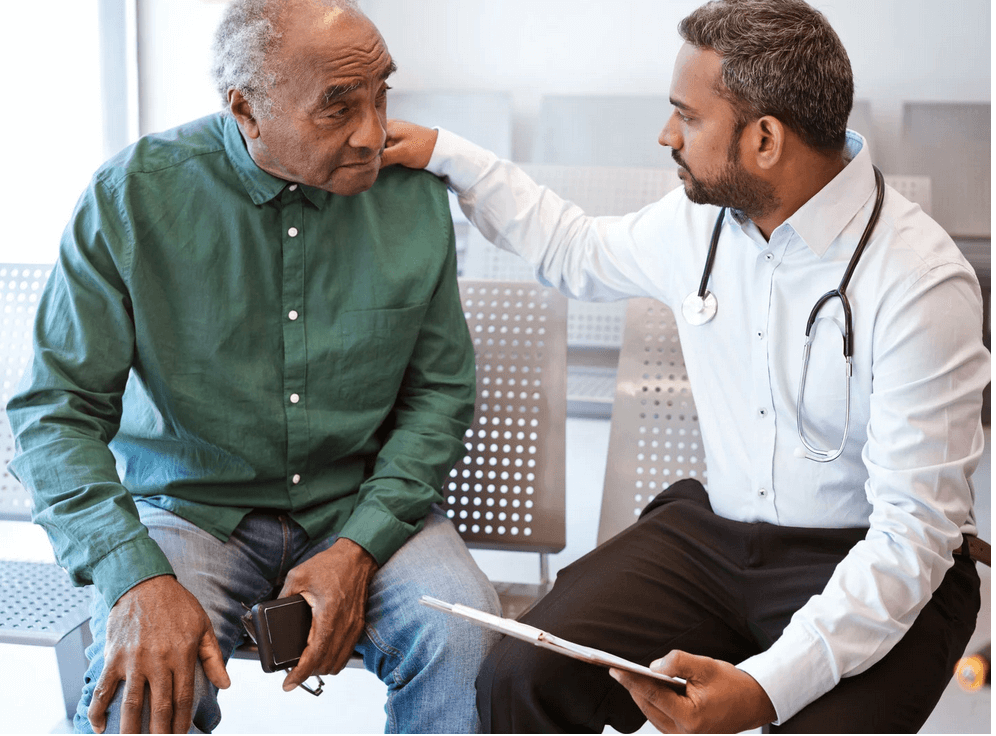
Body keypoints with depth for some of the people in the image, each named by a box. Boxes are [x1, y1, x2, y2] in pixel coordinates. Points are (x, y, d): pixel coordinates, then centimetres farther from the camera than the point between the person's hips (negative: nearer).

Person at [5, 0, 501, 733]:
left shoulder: (415, 196, -4)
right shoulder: (132, 197, -11)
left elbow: (442, 390, 2)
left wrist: (360, 546, -13)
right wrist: (137, 577, -27)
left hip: (364, 503, 2)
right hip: (190, 502, -2)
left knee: (465, 637, -25)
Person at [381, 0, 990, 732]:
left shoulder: (921, 281, -20)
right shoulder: (700, 215, 1)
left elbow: (914, 533, -22)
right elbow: (580, 252, 24)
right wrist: (447, 155, 20)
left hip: (872, 566, -4)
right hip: (716, 529, 5)